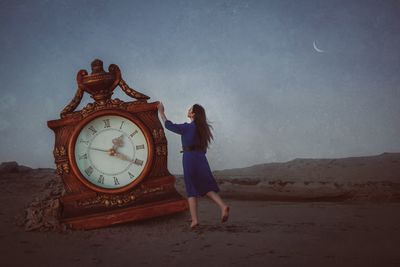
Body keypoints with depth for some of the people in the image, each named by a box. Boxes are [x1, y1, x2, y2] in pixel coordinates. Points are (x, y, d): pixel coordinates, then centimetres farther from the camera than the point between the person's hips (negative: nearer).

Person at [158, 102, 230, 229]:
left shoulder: (187, 127, -9)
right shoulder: (202, 128, 8)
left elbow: (169, 125, 0)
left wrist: (161, 112, 12)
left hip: (190, 159, -5)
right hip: (201, 159, 5)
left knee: (192, 190, 3)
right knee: (207, 188, 9)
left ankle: (194, 219, -1)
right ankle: (223, 206, -13)